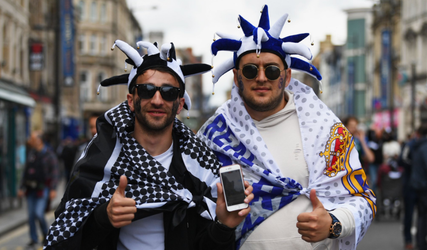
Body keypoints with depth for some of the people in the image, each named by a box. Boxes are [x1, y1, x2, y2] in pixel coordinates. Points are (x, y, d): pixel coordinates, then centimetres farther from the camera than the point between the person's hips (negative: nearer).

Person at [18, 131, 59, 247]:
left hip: (42, 189, -5)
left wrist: (53, 189, -15)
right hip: (30, 189, 6)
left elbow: (55, 173, -9)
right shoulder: (31, 153, 8)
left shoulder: (49, 155, -8)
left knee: (39, 213, -13)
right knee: (31, 215, 5)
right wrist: (22, 188, 12)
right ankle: (34, 239, 16)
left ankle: (45, 233, 13)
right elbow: (26, 171, 14)